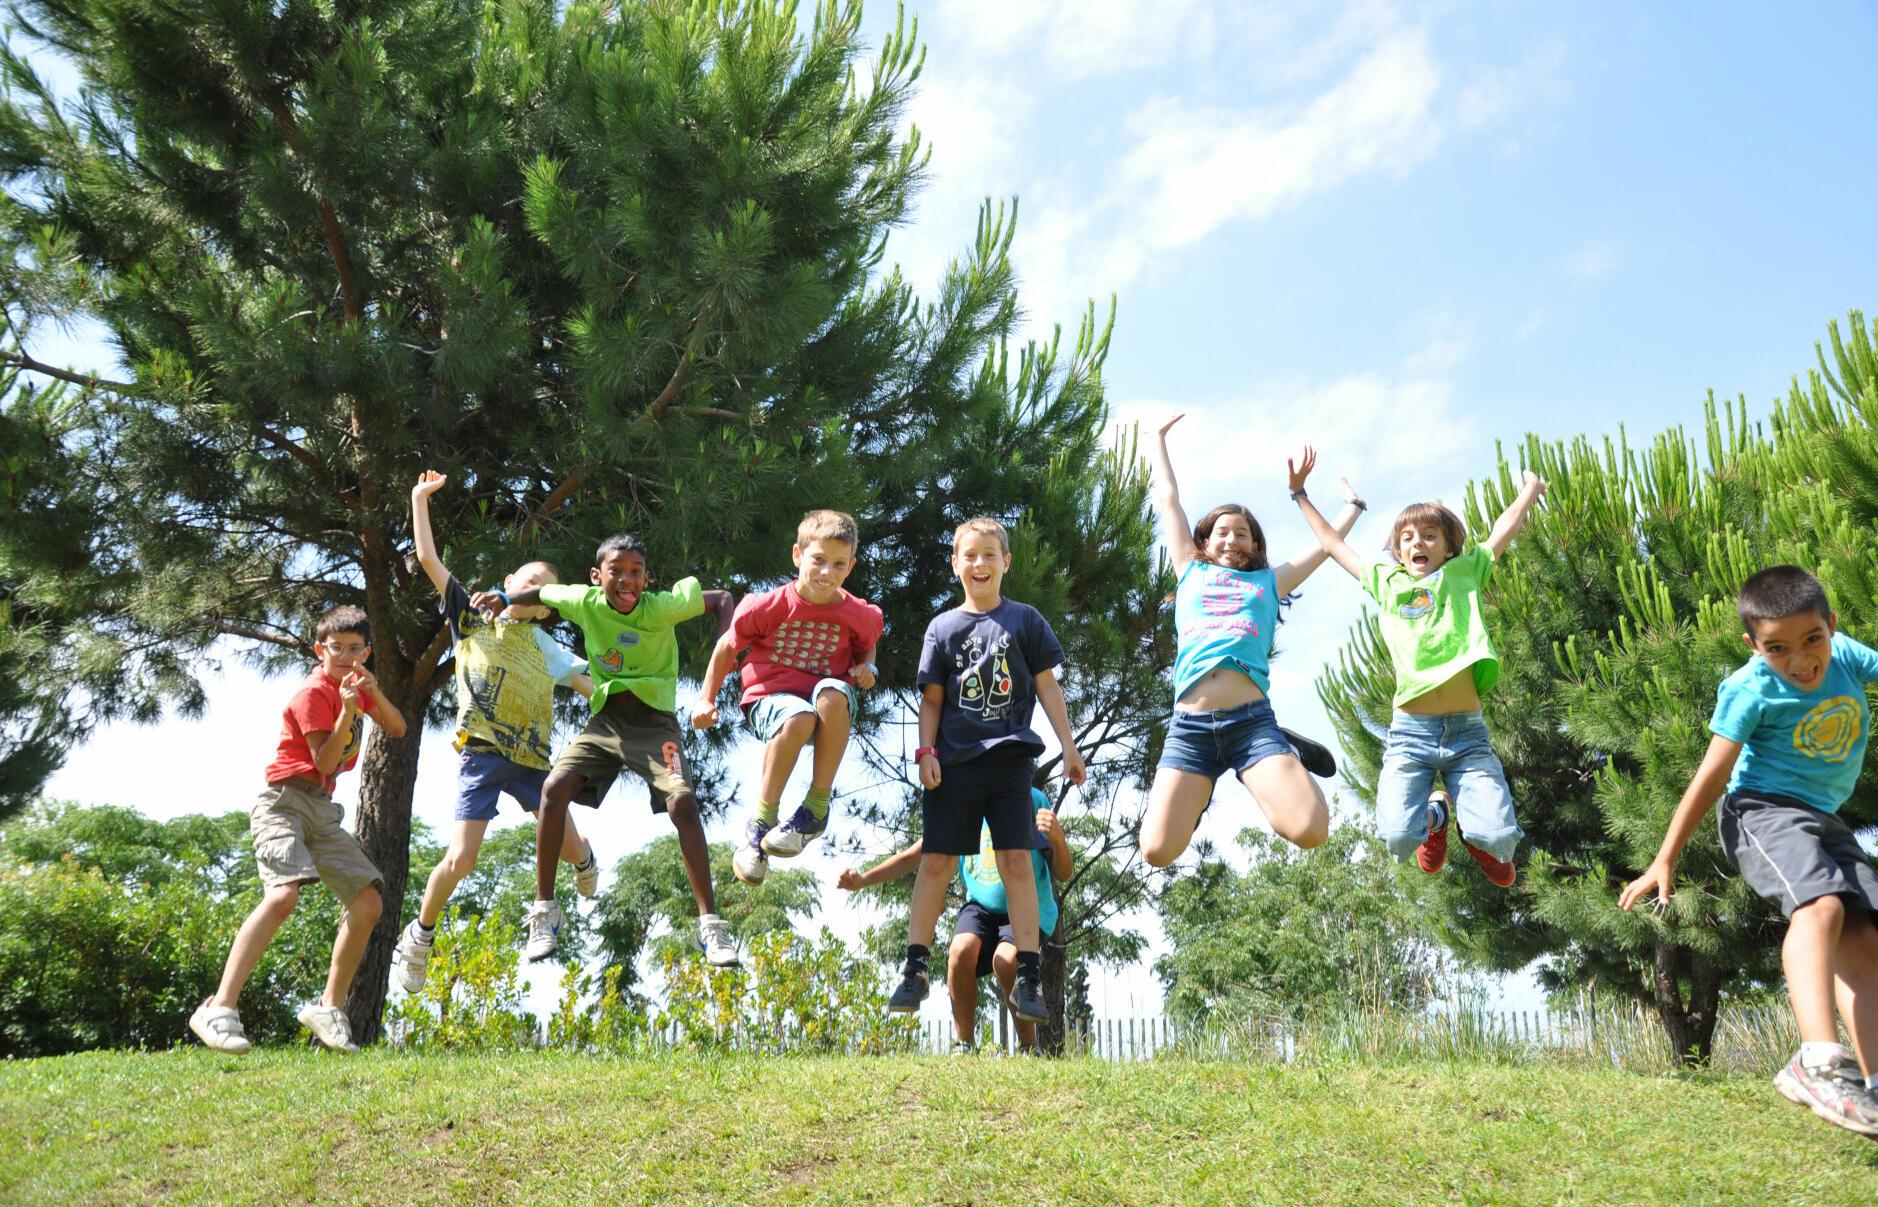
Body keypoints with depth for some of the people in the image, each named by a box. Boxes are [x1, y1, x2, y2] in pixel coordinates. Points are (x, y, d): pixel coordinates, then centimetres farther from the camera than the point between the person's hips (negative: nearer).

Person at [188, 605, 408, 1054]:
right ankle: (219, 1010, -32)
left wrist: (375, 694, -3)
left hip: (322, 812, 8)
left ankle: (330, 1008, 11)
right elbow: (325, 762, -14)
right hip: (285, 802, -8)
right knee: (283, 894, -31)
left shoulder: (356, 685, 14)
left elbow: (398, 729, 13)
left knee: (368, 903, 0)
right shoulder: (314, 692, -11)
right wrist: (347, 709, -25)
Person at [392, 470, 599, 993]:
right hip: (481, 753, -2)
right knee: (460, 858, -13)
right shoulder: (471, 619, 12)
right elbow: (428, 559, 8)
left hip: (531, 757, 3)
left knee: (570, 847, 1)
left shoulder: (542, 643, 18)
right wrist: (420, 498, 9)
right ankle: (420, 935, 13)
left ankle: (587, 858, 40)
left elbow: (591, 686, 13)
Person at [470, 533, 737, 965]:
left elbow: (723, 598, -1)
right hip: (605, 718, 3)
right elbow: (543, 592, 17)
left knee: (682, 801, -25)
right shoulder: (585, 602, -3)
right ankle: (544, 909, -4)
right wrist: (504, 599, 0)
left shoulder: (664, 606, -12)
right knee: (554, 788, -19)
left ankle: (710, 922, -18)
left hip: (654, 719, -3)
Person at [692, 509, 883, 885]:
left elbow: (866, 648, 20)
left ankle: (816, 809, -27)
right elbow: (727, 647, 6)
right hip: (769, 700, -2)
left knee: (833, 695, -38)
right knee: (799, 718, -40)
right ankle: (760, 823, -26)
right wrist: (706, 700, 4)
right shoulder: (768, 606, -8)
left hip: (830, 711, 2)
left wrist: (866, 667, -3)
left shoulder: (860, 615, -2)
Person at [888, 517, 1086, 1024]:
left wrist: (1068, 748, 3)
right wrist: (926, 752, -3)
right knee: (935, 862, 0)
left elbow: (1047, 686, 7)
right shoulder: (943, 626, 8)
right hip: (955, 761, 1)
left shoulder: (1025, 620, 7)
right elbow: (932, 698, 8)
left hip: (1010, 759, -1)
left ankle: (1029, 977, 0)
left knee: (1016, 862, -4)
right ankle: (915, 969, 7)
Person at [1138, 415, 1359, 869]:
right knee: (1157, 852, -14)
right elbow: (1168, 500, 30)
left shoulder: (1268, 583, 24)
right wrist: (1159, 440, 40)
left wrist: (1355, 505, 48)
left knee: (1311, 831, -21)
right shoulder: (1192, 573, 23)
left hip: (1252, 719, 0)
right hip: (1189, 724, 0)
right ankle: (1200, 790, 20)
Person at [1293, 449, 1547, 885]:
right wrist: (1300, 494, 29)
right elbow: (1332, 543, 24)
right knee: (1399, 837, -17)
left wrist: (1530, 488, 33)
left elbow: (1506, 527, 18)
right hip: (1410, 732, 1)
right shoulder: (1385, 582, 14)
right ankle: (1436, 812, 20)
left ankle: (1472, 823, 24)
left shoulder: (1463, 574, 12)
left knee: (1498, 841, -16)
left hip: (1468, 731, 0)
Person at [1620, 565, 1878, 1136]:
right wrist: (1665, 860, -10)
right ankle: (1820, 1064, -42)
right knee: (1821, 905, -31)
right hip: (1763, 809, -7)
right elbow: (1711, 778, -13)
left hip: (1827, 820, 7)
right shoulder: (1751, 691, -16)